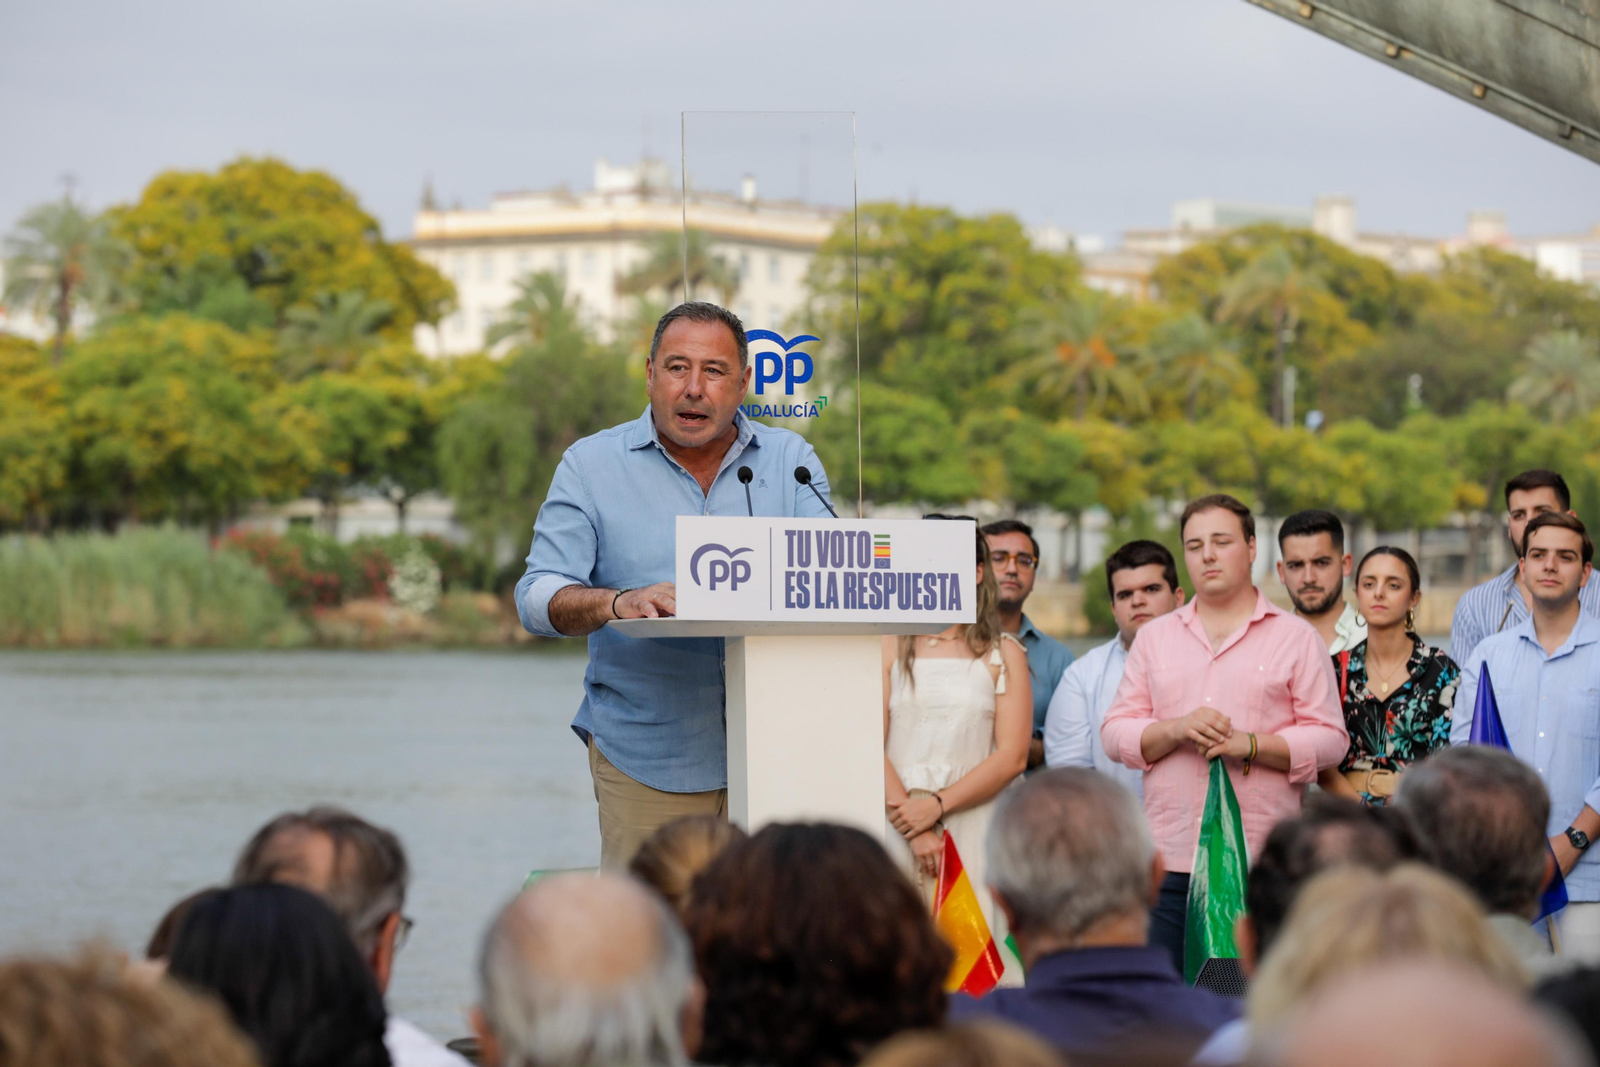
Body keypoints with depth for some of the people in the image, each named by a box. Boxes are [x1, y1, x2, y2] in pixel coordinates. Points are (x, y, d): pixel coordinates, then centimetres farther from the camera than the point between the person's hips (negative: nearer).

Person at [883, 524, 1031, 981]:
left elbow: (1011, 758, 0)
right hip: (897, 828, 0)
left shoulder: (1003, 655, 9)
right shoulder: (889, 647, 8)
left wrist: (938, 806, -11)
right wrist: (912, 824, -11)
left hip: (974, 828, 0)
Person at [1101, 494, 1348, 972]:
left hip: (1261, 861, -3)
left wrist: (1250, 746, -13)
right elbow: (1115, 733, 11)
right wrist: (1176, 730, -8)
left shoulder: (1296, 638, 8)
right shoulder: (1155, 638, 17)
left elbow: (1330, 739, 1)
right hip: (1169, 858, 3)